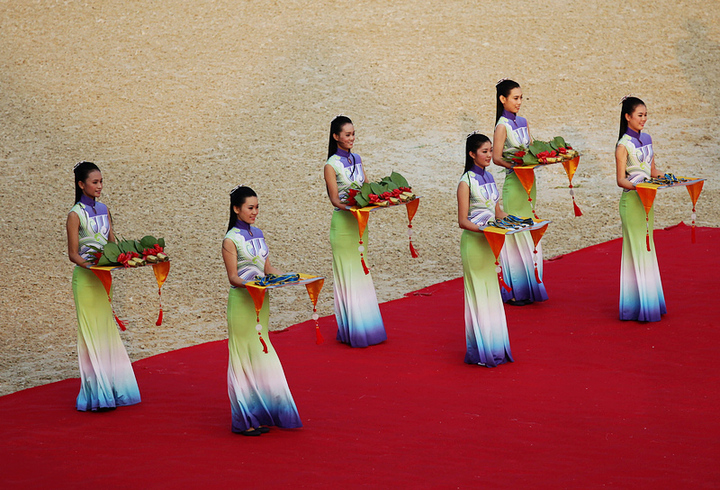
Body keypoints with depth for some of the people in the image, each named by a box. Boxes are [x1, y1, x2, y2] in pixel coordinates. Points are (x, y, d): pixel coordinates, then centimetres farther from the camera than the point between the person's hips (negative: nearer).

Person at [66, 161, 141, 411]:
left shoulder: (103, 209, 10)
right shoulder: (75, 214, -8)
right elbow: (73, 254, -10)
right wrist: (91, 266, -25)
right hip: (86, 277, -6)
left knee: (107, 332, 9)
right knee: (92, 332, -3)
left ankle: (111, 388, 15)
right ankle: (96, 393, 1)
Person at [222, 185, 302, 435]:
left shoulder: (258, 234, 11)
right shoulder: (231, 240, -10)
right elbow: (233, 277, -12)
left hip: (261, 301, 7)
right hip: (242, 302, -7)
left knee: (261, 356, 10)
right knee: (244, 357, -3)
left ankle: (259, 415, 16)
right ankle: (244, 421, 2)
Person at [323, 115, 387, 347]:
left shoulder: (356, 159, 9)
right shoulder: (332, 165, -10)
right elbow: (334, 198, -15)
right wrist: (349, 206, -33)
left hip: (360, 221, 7)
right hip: (343, 222, -7)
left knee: (362, 273, 13)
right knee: (347, 274, -2)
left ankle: (365, 327, 21)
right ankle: (351, 330, 4)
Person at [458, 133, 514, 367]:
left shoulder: (489, 177, 10)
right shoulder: (466, 182, -12)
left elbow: (498, 212, 16)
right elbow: (463, 221, -14)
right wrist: (482, 229, -29)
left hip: (489, 242, 7)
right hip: (473, 241, -7)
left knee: (491, 293, 11)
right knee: (477, 293, -2)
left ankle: (493, 345, 19)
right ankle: (479, 350, 5)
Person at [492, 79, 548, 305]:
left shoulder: (523, 122, 11)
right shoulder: (503, 125, -10)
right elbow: (496, 157, -14)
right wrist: (517, 165, -27)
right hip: (514, 183, -7)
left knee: (529, 235, 12)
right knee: (516, 234, -3)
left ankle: (528, 288, 20)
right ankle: (514, 291, 3)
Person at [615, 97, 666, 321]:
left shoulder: (647, 139, 10)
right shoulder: (623, 145, -11)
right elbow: (620, 179, -13)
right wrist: (637, 186, -30)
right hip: (632, 200, -7)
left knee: (647, 248, 11)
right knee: (637, 249, -5)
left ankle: (650, 301, 18)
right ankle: (639, 305, -1)